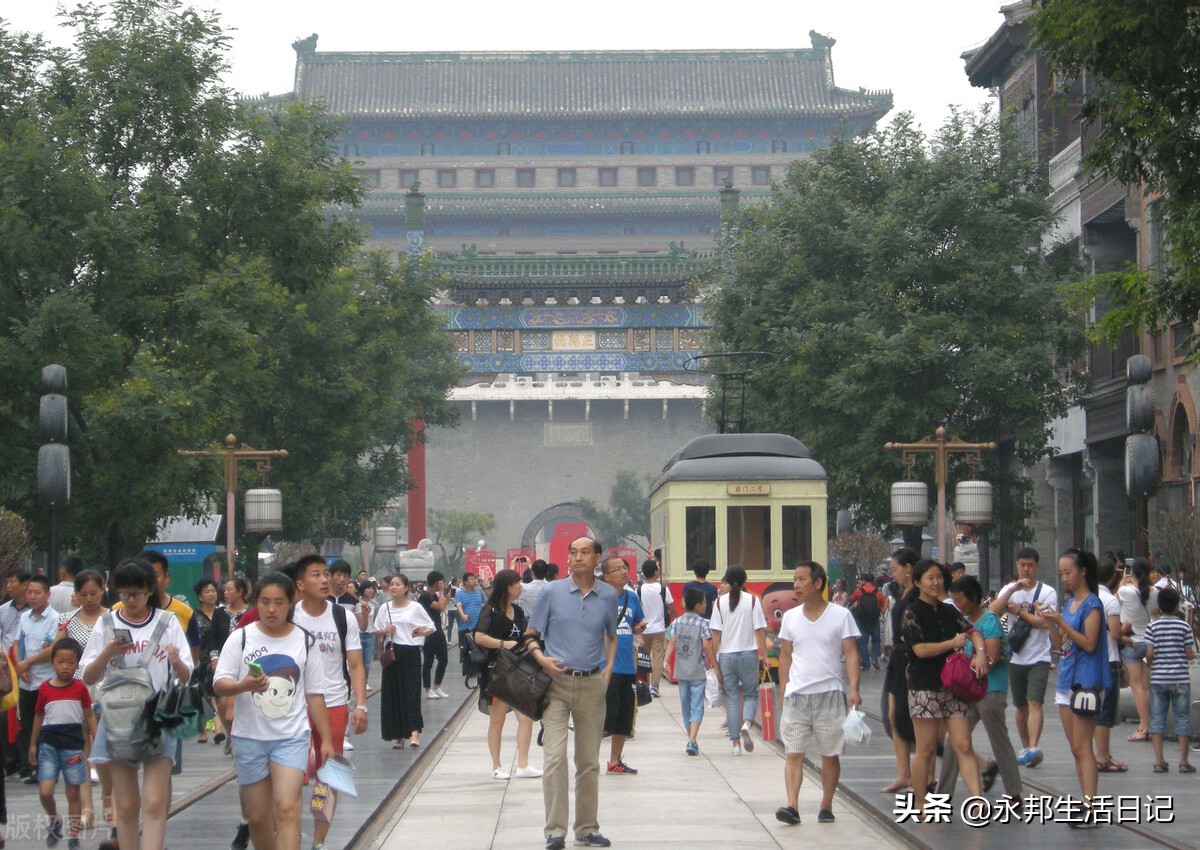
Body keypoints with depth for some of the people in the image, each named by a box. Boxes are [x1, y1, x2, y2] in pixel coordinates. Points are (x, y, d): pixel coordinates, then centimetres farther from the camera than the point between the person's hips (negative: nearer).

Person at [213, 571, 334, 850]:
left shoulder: (304, 641, 3)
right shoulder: (241, 638, -1)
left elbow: (314, 694, 8)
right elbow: (219, 685, -8)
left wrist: (326, 739, 6)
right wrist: (244, 685, -29)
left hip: (292, 736, -1)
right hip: (249, 737, 1)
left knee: (287, 808, -17)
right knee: (257, 816, 7)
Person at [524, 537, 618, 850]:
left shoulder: (608, 596, 6)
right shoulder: (551, 592, -1)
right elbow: (530, 634, 5)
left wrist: (609, 667, 6)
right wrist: (542, 659, -13)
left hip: (592, 684, 3)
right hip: (557, 682, -2)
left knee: (589, 762, 9)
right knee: (555, 757, -12)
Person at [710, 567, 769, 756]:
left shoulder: (720, 602, 0)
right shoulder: (753, 600, -3)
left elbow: (716, 633, -1)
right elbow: (759, 630, -5)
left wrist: (714, 657, 7)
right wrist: (765, 655, 0)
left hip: (726, 655, 1)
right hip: (749, 653, -1)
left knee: (732, 698, 7)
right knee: (750, 694, 12)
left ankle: (735, 742, 6)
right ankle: (746, 723, -18)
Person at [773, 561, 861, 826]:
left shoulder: (840, 615, -1)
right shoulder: (790, 617, 9)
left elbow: (851, 653, -4)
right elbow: (785, 656, 14)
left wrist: (853, 688, -15)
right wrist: (783, 691, 9)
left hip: (830, 694, -2)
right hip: (796, 695, 2)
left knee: (830, 754, 6)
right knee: (793, 753, -7)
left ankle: (826, 806, 16)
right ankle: (792, 806, -13)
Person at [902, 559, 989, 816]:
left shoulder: (948, 611, 13)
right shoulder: (912, 613, -6)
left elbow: (973, 632, 13)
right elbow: (921, 649, -16)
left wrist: (980, 652, -8)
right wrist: (953, 643, -8)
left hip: (951, 686, 5)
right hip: (924, 688, -5)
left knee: (964, 745, -4)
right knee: (926, 749, 1)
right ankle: (921, 807, 12)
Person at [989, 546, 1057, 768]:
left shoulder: (1047, 592, -2)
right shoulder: (1009, 590, 9)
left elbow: (1045, 622, -14)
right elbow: (994, 611, -9)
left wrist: (1018, 611, -8)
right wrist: (1014, 589, -18)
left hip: (1039, 658, -4)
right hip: (1015, 657, 4)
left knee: (1035, 702, -17)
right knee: (1020, 706, 13)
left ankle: (1033, 748, -29)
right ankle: (1025, 747, 25)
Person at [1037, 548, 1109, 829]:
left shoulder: (1091, 604, -10)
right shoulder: (1068, 602, 14)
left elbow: (1089, 644, -17)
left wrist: (1060, 622, -20)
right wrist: (1050, 621, 4)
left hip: (1085, 680, -9)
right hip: (1066, 678, 9)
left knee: (1082, 747, -10)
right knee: (1075, 748, 9)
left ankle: (1090, 809, -11)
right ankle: (1087, 803, 13)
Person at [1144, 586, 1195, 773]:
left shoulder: (1152, 627, -3)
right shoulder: (1184, 627, -5)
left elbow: (1149, 654, -7)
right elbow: (1190, 654, -6)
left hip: (1158, 679, 1)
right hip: (1180, 679, -1)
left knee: (1157, 719, 5)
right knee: (1182, 719, 6)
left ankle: (1159, 760, 0)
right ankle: (1183, 761, 3)